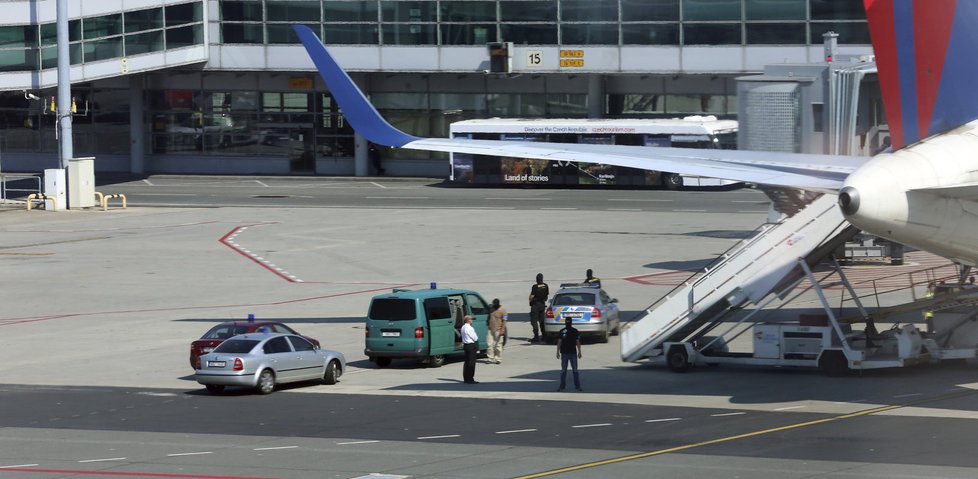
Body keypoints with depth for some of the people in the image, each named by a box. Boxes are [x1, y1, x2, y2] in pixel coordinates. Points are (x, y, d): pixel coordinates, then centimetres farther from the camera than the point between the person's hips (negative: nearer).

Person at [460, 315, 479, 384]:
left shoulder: (463, 327, 11)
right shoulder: (469, 328, -17)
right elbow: (475, 338, -15)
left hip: (465, 345, 9)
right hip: (471, 345, -9)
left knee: (467, 362, 13)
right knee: (471, 363, -6)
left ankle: (466, 378, 16)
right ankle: (470, 379, -5)